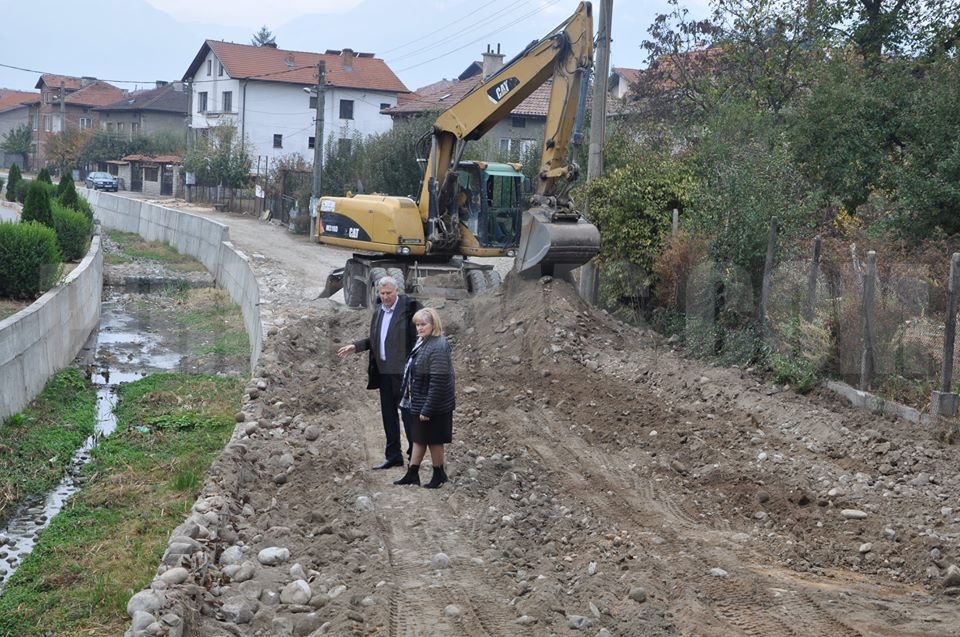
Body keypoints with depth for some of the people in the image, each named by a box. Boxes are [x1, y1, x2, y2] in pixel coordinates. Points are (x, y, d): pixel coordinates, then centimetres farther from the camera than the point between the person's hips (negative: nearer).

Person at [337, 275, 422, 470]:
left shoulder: (409, 307, -10)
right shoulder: (378, 312, 13)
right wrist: (355, 346, 12)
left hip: (402, 371, -7)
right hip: (384, 371, 7)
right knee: (388, 413, 11)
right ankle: (393, 455, 20)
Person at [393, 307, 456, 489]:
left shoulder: (438, 348, -24)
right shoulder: (423, 341, 7)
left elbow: (438, 382, -26)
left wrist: (428, 409, -24)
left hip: (434, 405, -9)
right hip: (418, 403, 9)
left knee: (433, 440, 6)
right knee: (418, 438, 16)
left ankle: (439, 474, 22)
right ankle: (412, 474, 25)